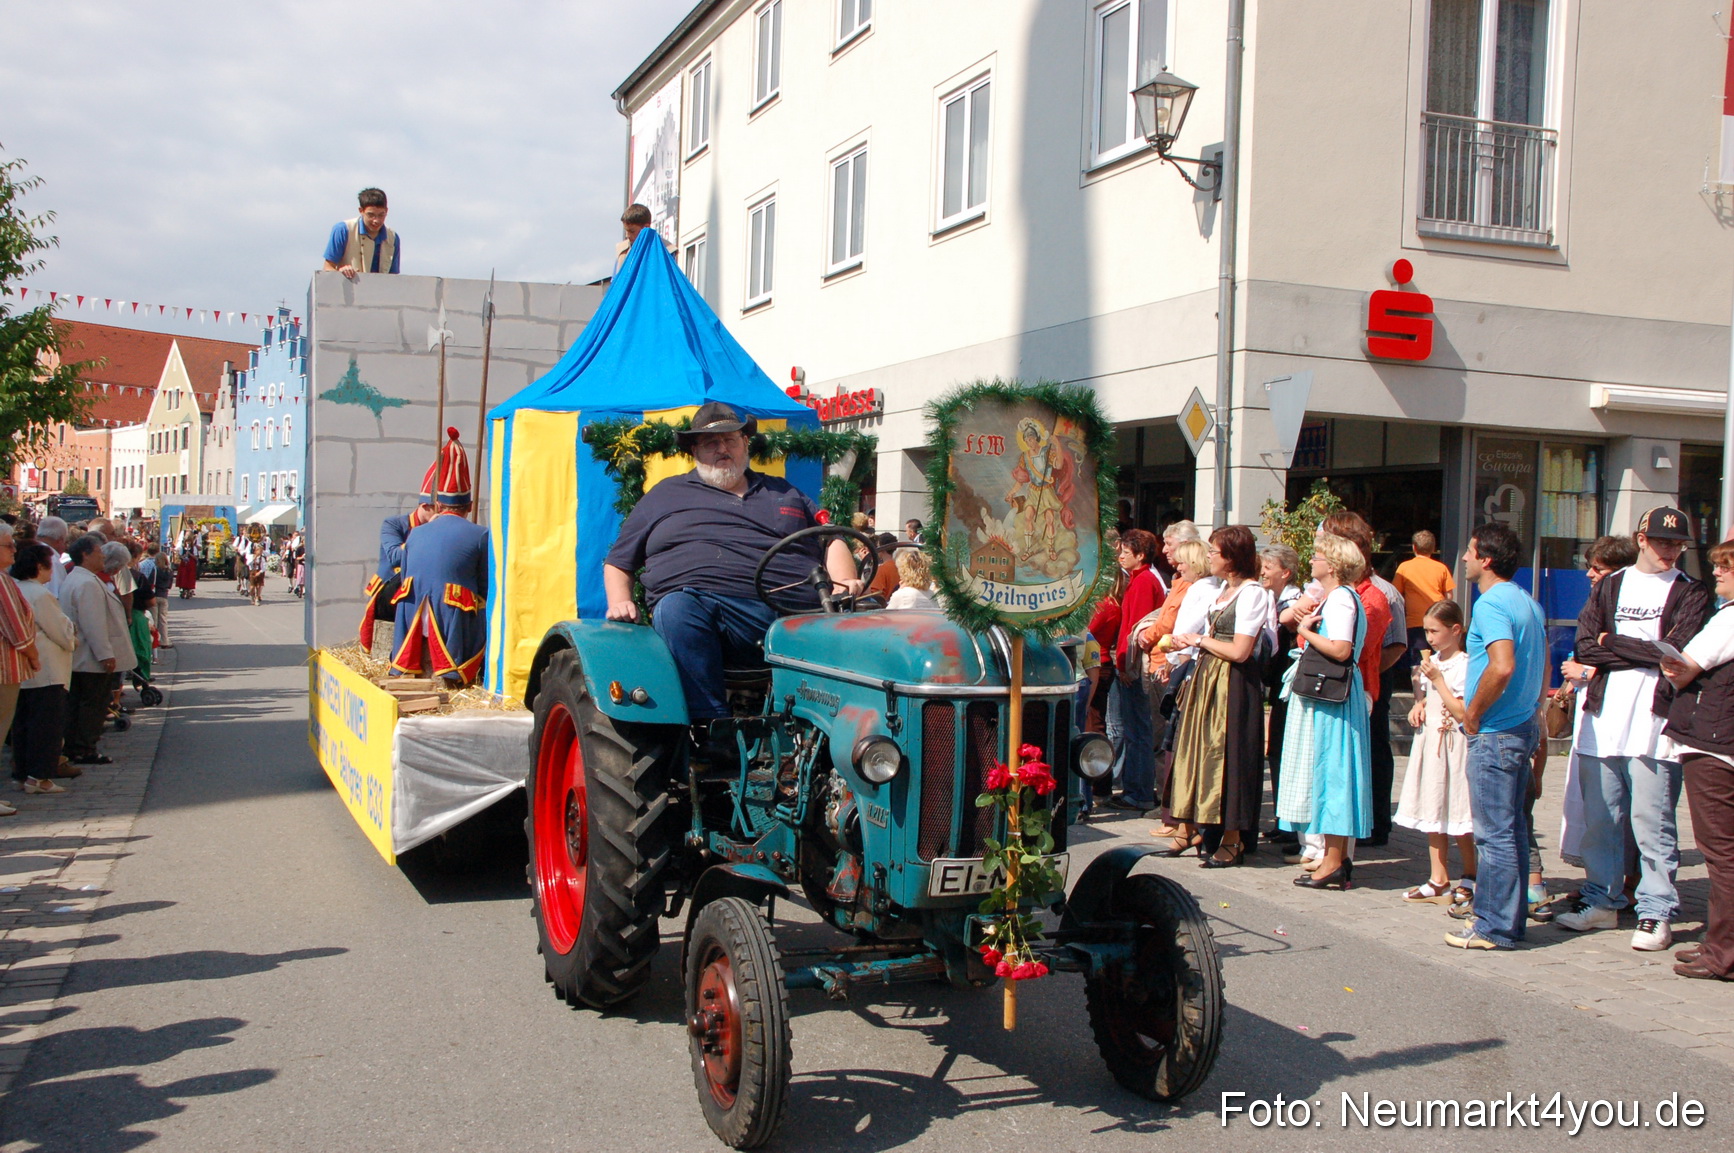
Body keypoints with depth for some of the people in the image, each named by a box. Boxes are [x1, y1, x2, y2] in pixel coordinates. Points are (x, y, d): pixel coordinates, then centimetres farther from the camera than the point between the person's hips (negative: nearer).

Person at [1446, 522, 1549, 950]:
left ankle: (1495, 927, 3)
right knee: (1511, 827, 15)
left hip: (1495, 734, -10)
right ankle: (1509, 917, 23)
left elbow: (1502, 666, -29)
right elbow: (1542, 666, 20)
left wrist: (1473, 713, -17)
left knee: (1494, 832, -3)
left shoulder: (1491, 603, -17)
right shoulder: (1528, 602, 13)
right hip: (1524, 725, 10)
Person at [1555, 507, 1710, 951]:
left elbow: (1679, 654, -9)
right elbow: (1585, 647, 3)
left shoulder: (1690, 593, 5)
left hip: (1655, 723, -4)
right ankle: (1601, 901, 21)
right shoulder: (1610, 586, 15)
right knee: (1599, 818, 9)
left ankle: (1657, 912, 4)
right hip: (1603, 719, 4)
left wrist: (1614, 643, -3)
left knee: (1651, 823, -4)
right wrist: (1649, 654, -5)